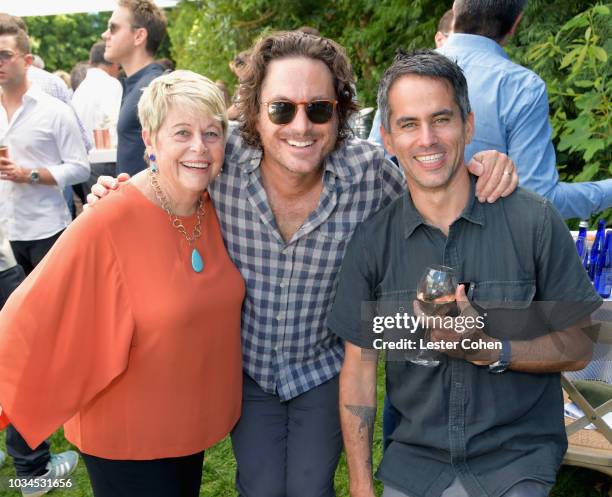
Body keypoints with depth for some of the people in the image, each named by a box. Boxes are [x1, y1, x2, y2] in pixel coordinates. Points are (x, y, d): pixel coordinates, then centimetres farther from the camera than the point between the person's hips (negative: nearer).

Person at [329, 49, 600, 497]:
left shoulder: (533, 221, -11)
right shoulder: (372, 240, -5)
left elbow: (577, 348, -6)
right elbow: (359, 367, 0)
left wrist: (487, 350, -23)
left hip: (515, 460, -2)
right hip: (415, 458, 2)